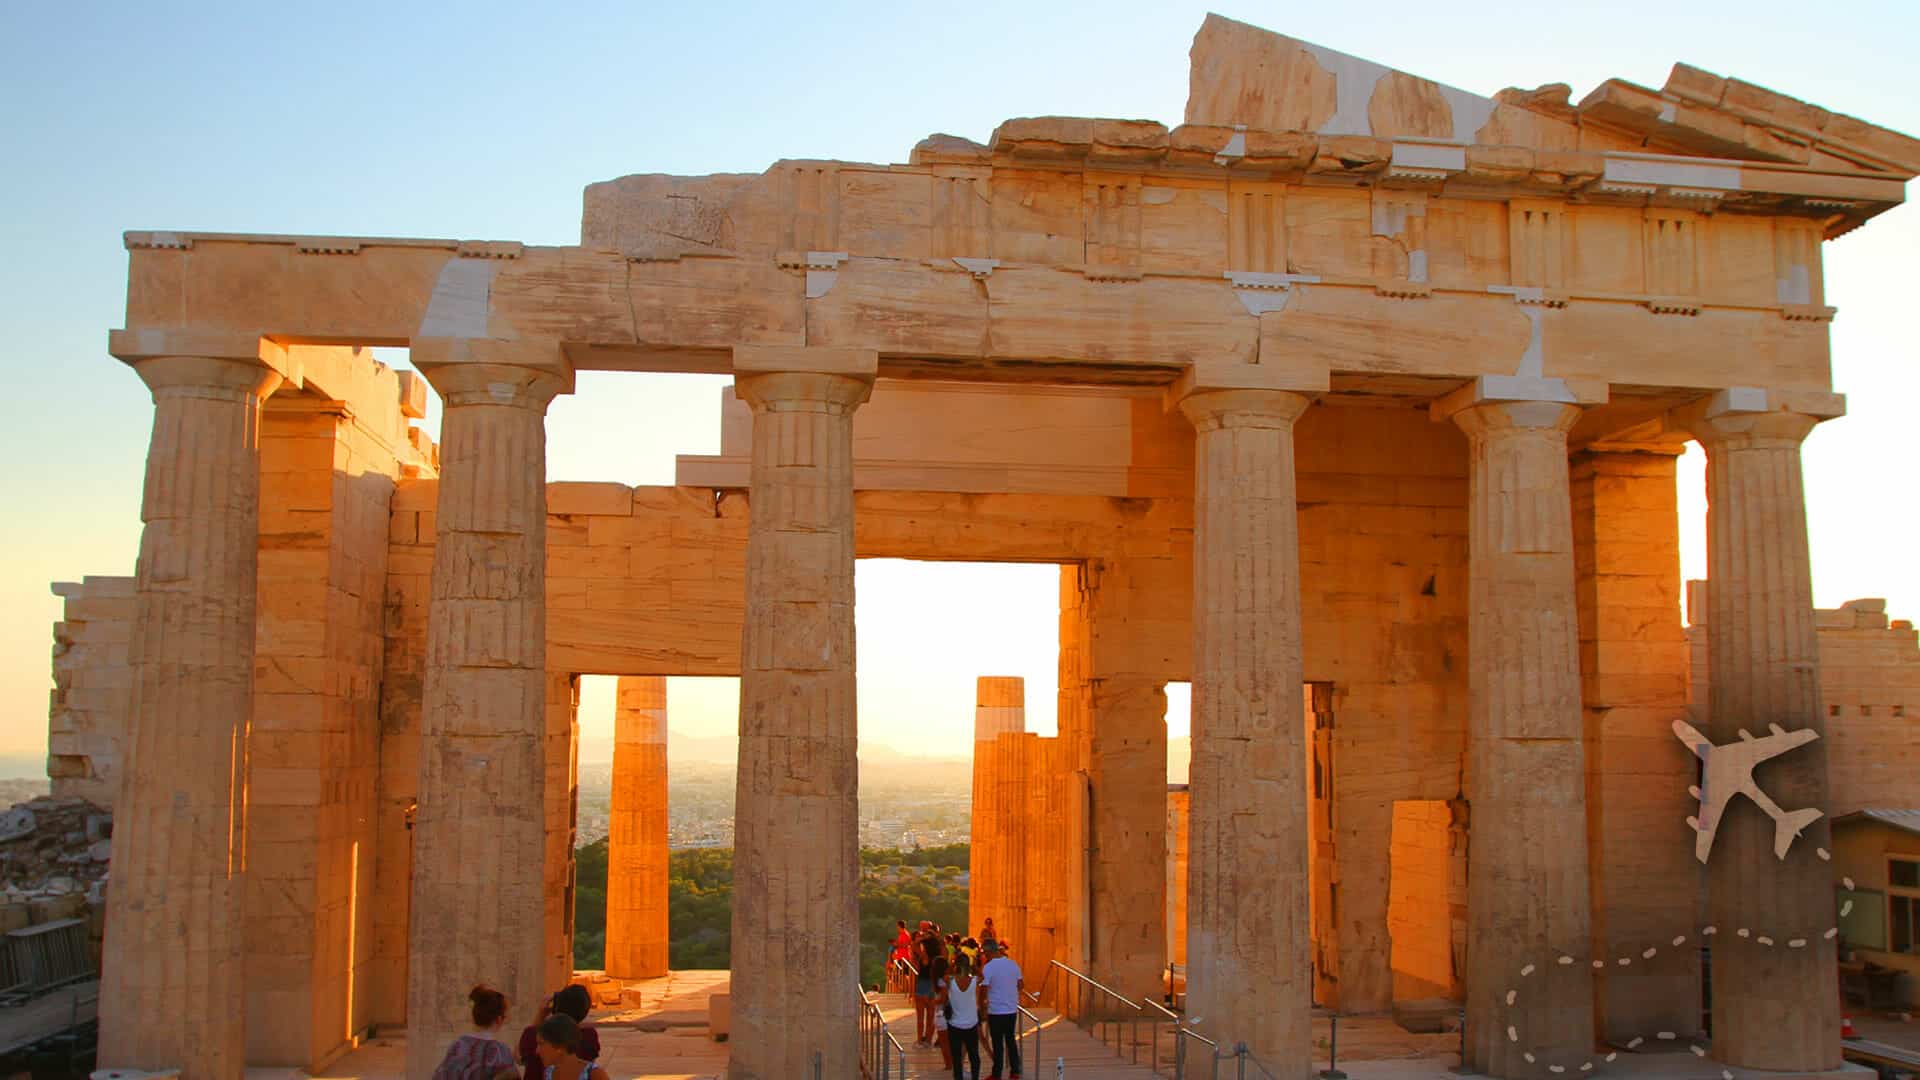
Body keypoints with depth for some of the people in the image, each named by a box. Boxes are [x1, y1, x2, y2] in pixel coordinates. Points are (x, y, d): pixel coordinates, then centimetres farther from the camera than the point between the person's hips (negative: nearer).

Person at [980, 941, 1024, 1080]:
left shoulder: (989, 967, -16)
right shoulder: (1013, 963, 1)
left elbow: (984, 990, -15)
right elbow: (1021, 985, 8)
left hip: (996, 1011, -5)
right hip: (1012, 1010, 5)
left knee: (998, 1043, 6)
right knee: (1011, 1040, 17)